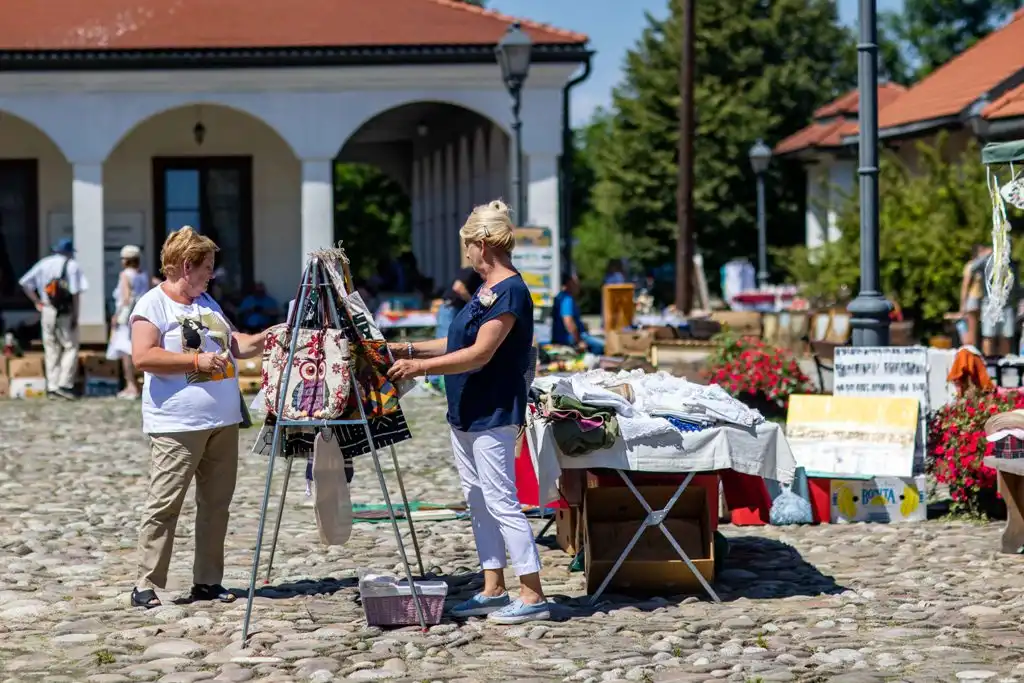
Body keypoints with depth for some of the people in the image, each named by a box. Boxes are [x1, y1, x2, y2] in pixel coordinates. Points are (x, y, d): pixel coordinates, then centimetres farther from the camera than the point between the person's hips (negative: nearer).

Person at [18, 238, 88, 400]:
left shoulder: (44, 263, 10)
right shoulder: (72, 265, -3)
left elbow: (24, 283, 6)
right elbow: (75, 293, -11)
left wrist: (37, 302, 8)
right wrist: (75, 315, -8)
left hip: (47, 311, 5)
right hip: (66, 311, -5)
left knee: (51, 349, 11)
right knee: (71, 347, 2)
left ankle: (52, 385, 10)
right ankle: (65, 384, -9)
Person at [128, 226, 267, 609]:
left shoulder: (207, 303, 19)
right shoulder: (153, 304, -7)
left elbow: (235, 345, 26)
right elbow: (143, 357, -18)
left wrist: (267, 337, 9)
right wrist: (197, 361, -20)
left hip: (223, 421, 8)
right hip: (178, 425, -8)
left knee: (217, 503, 8)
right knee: (164, 504, -8)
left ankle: (207, 581, 15)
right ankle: (146, 586, -4)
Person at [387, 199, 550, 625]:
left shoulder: (510, 292, -17)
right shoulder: (487, 290, 14)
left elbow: (480, 353, -22)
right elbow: (461, 344, 21)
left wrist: (421, 367, -21)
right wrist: (409, 350, 16)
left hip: (493, 415, -10)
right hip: (467, 414, 10)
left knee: (501, 501, -9)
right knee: (478, 501, 12)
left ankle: (533, 596, -6)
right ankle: (493, 590, 19)